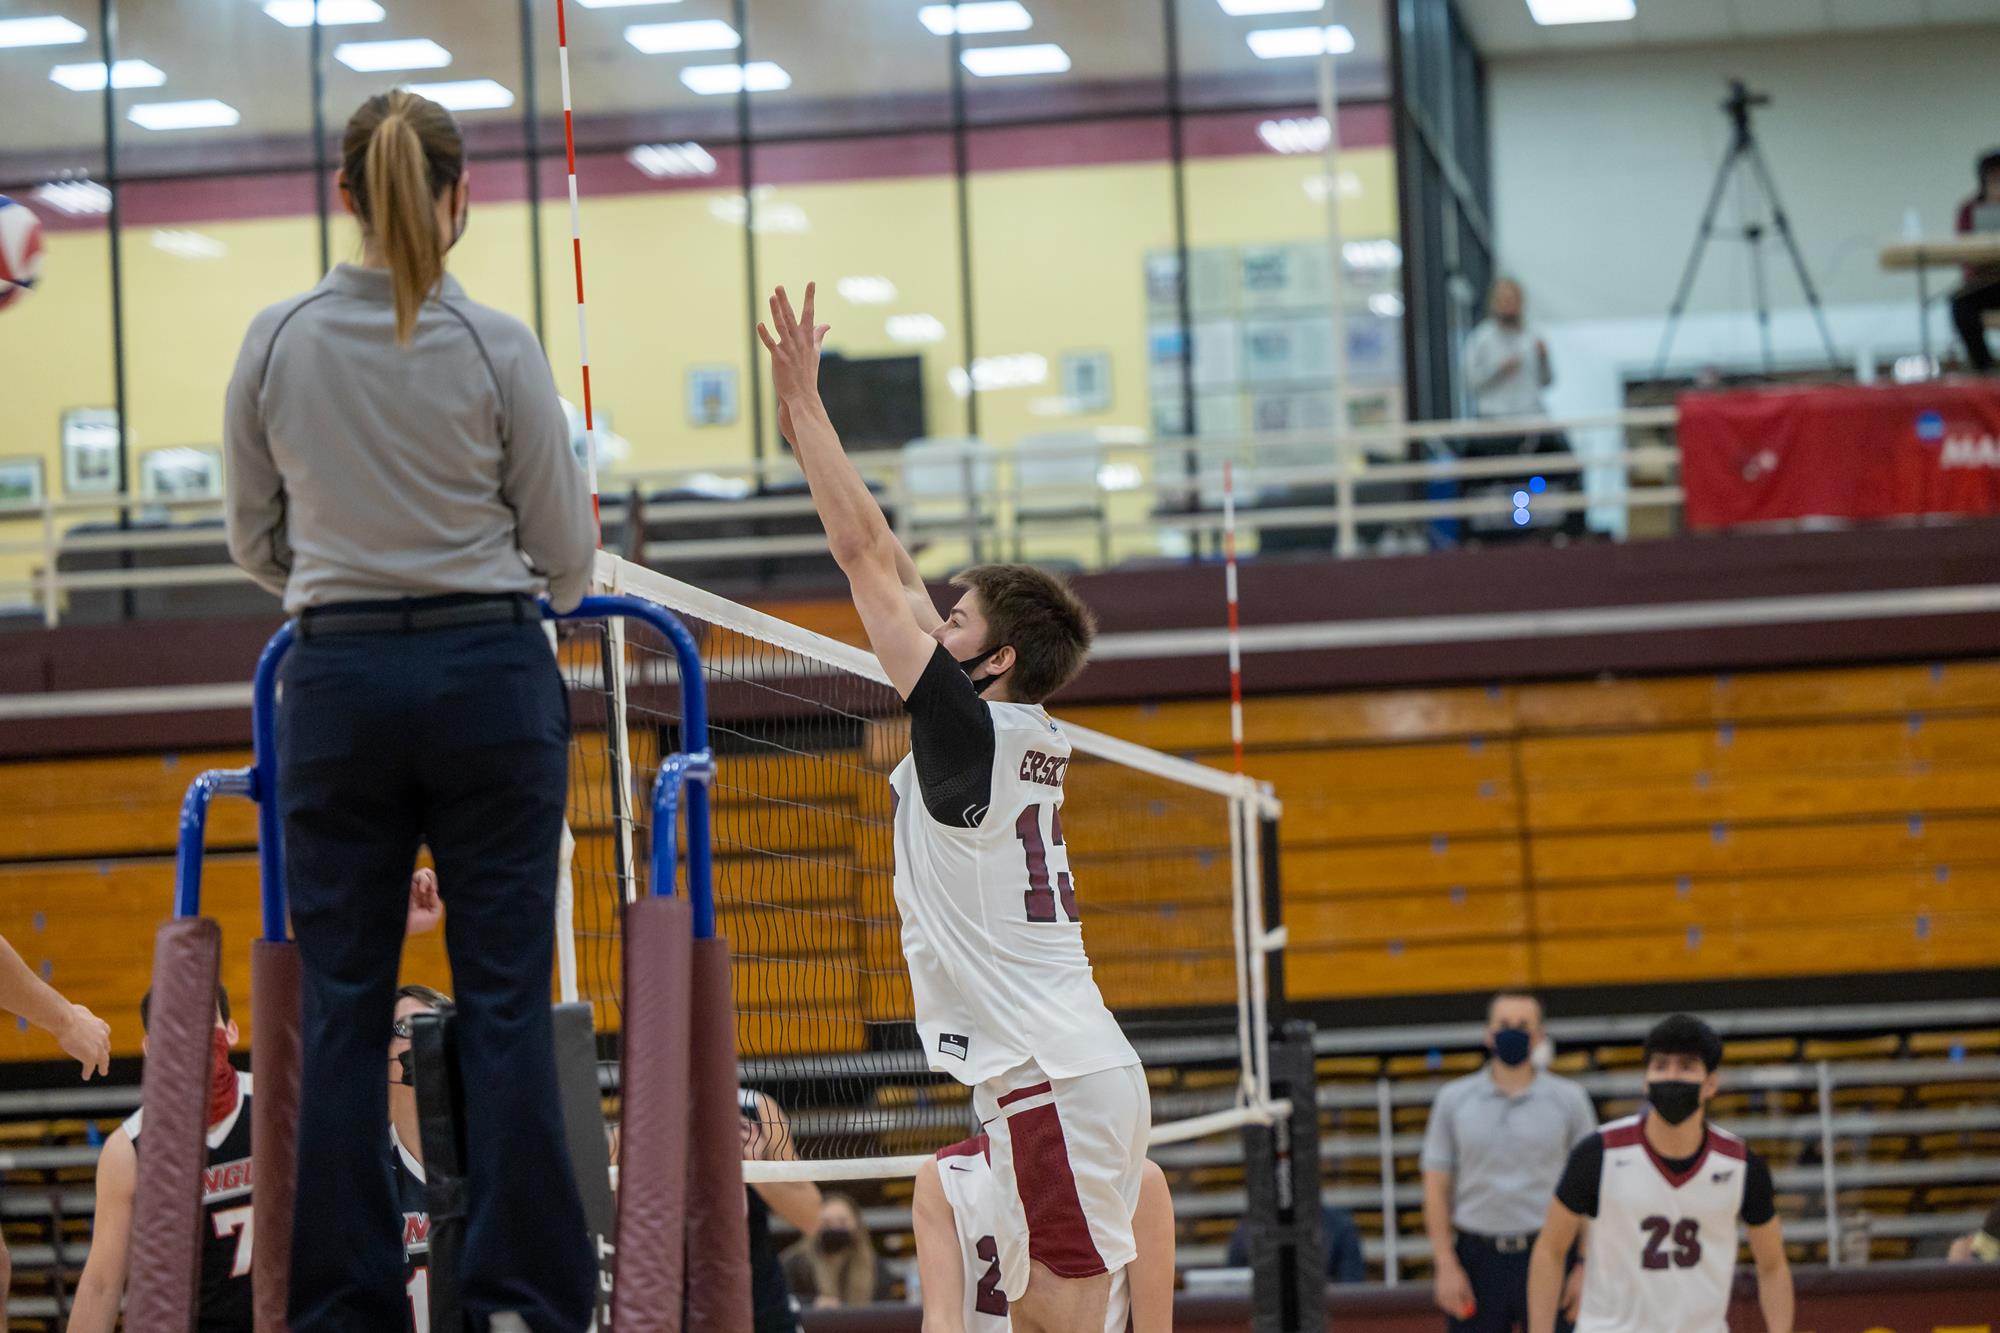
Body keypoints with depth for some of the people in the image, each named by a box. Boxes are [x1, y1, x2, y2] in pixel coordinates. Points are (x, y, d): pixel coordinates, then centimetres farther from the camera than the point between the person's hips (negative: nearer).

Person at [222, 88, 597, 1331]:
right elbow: (566, 553, -2)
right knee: (506, 997, 2)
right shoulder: (498, 347, -8)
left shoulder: (276, 341, -2)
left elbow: (256, 540, 8)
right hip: (489, 678, -2)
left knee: (345, 1005, 6)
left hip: (340, 682, 2)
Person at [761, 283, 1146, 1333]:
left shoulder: (971, 731, -10)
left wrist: (804, 406, -5)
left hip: (1050, 1079, -9)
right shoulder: (1023, 739, 13)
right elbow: (893, 575, 18)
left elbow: (868, 561, -10)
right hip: (1058, 1073, 9)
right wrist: (805, 428, 20)